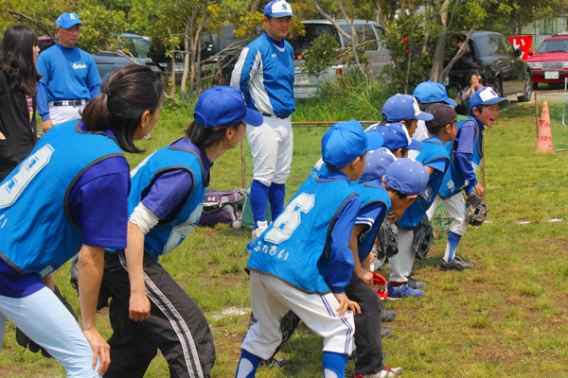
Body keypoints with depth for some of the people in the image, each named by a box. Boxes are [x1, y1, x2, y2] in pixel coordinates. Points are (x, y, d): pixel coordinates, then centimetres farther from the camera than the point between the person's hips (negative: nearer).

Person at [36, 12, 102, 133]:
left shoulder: (86, 58, 11)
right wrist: (45, 117, -12)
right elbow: (40, 87, -4)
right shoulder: (46, 56, 0)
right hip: (59, 111, -4)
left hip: (83, 112, 4)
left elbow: (94, 87, 12)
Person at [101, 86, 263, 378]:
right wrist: (137, 291, -28)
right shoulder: (185, 170, -23)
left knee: (136, 343, 22)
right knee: (191, 335, -11)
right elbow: (134, 226, -28)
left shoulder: (183, 149, 4)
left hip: (118, 256, 10)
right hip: (125, 256, -10)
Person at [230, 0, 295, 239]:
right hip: (264, 122, -8)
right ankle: (260, 227, -3)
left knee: (281, 175, 12)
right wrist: (251, 110, -5)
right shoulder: (257, 49, -13)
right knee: (264, 175, -7)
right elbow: (237, 81, -15)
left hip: (285, 121, 8)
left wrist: (288, 105, 15)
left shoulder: (288, 49, 12)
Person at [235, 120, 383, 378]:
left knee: (265, 330, 27)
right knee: (341, 328, 8)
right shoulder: (348, 196, -1)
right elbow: (339, 247, -8)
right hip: (294, 272, -7)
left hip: (259, 260, 7)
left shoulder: (311, 181, 20)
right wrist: (339, 289, 3)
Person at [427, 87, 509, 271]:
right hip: (438, 180, -11)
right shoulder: (469, 125, -16)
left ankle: (449, 259, 30)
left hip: (452, 185, 11)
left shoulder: (477, 129, 13)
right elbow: (462, 155, -25)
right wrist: (474, 182, -20)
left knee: (462, 218, 18)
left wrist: (470, 191, 14)